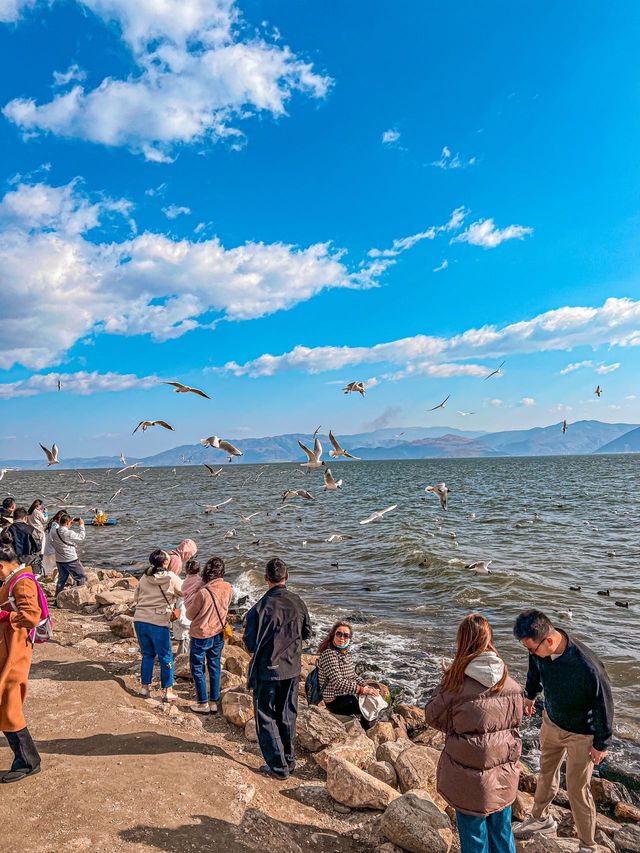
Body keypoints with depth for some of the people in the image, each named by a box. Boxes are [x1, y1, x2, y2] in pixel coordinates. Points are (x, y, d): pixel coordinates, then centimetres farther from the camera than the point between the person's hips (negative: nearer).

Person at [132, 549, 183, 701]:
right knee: (166, 658, 9)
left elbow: (136, 598, 15)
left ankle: (145, 687, 27)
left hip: (139, 620, 5)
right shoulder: (171, 578, -6)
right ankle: (168, 692, 13)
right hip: (158, 623, -5)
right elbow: (185, 593, 4)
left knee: (147, 654, 22)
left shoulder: (144, 577, 6)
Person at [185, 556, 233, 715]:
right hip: (218, 634, 5)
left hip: (201, 635, -5)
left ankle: (203, 703, 19)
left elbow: (190, 614, -13)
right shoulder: (228, 588, -12)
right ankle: (214, 702, 25)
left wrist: (192, 596, 0)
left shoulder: (203, 592, -27)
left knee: (197, 668, 13)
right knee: (214, 667, 18)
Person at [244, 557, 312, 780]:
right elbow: (307, 633, 6)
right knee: (287, 715, 20)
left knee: (266, 717, 12)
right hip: (293, 669, 5)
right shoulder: (297, 602, -7)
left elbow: (251, 642, -17)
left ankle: (278, 766, 16)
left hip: (268, 670, -5)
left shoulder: (262, 606, -23)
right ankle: (289, 761, 32)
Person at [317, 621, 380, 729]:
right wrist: (362, 690, -22)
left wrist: (367, 687, -2)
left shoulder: (347, 653, 6)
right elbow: (338, 683, -26)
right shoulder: (329, 654, -22)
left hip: (347, 696, 9)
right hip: (335, 701, -8)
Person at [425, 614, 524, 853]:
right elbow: (515, 721, 5)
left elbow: (434, 716, -8)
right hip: (504, 774, 4)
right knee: (501, 831, 24)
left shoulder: (456, 681, -22)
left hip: (470, 778, -4)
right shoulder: (511, 684, -8)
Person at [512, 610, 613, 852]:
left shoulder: (587, 666, -40)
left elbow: (603, 704, -23)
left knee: (577, 791, 8)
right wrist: (530, 695, 17)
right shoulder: (539, 650, -22)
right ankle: (541, 818, 48)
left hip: (580, 734, -6)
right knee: (546, 771, 24)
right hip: (551, 722, 6)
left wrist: (601, 744, -11)